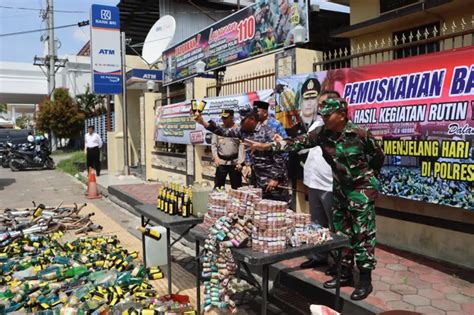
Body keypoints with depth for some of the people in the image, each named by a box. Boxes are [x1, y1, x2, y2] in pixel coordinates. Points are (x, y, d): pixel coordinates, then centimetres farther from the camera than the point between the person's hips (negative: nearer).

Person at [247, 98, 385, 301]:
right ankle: (345, 274, 25)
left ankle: (365, 280, 11)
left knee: (363, 234, -1)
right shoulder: (322, 134, -6)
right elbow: (297, 143, -13)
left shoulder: (360, 134, -19)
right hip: (340, 188, 6)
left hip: (362, 188, -6)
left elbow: (379, 156, -4)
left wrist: (368, 176, 7)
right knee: (342, 233, 12)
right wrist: (266, 146, -21)